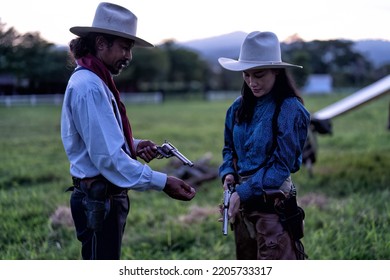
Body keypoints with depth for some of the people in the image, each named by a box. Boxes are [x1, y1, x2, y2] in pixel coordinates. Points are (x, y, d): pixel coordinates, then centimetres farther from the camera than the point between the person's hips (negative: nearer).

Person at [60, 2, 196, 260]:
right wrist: (162, 183, -24)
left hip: (106, 197, 11)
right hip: (98, 199, -11)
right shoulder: (89, 86, -19)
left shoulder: (97, 82, 14)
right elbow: (108, 156, -24)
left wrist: (134, 146, 3)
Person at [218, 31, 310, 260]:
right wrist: (228, 173, -3)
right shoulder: (239, 107, 6)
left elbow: (282, 165, -15)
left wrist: (243, 193, -20)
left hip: (274, 206, -7)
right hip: (244, 205, 7)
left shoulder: (290, 110, -13)